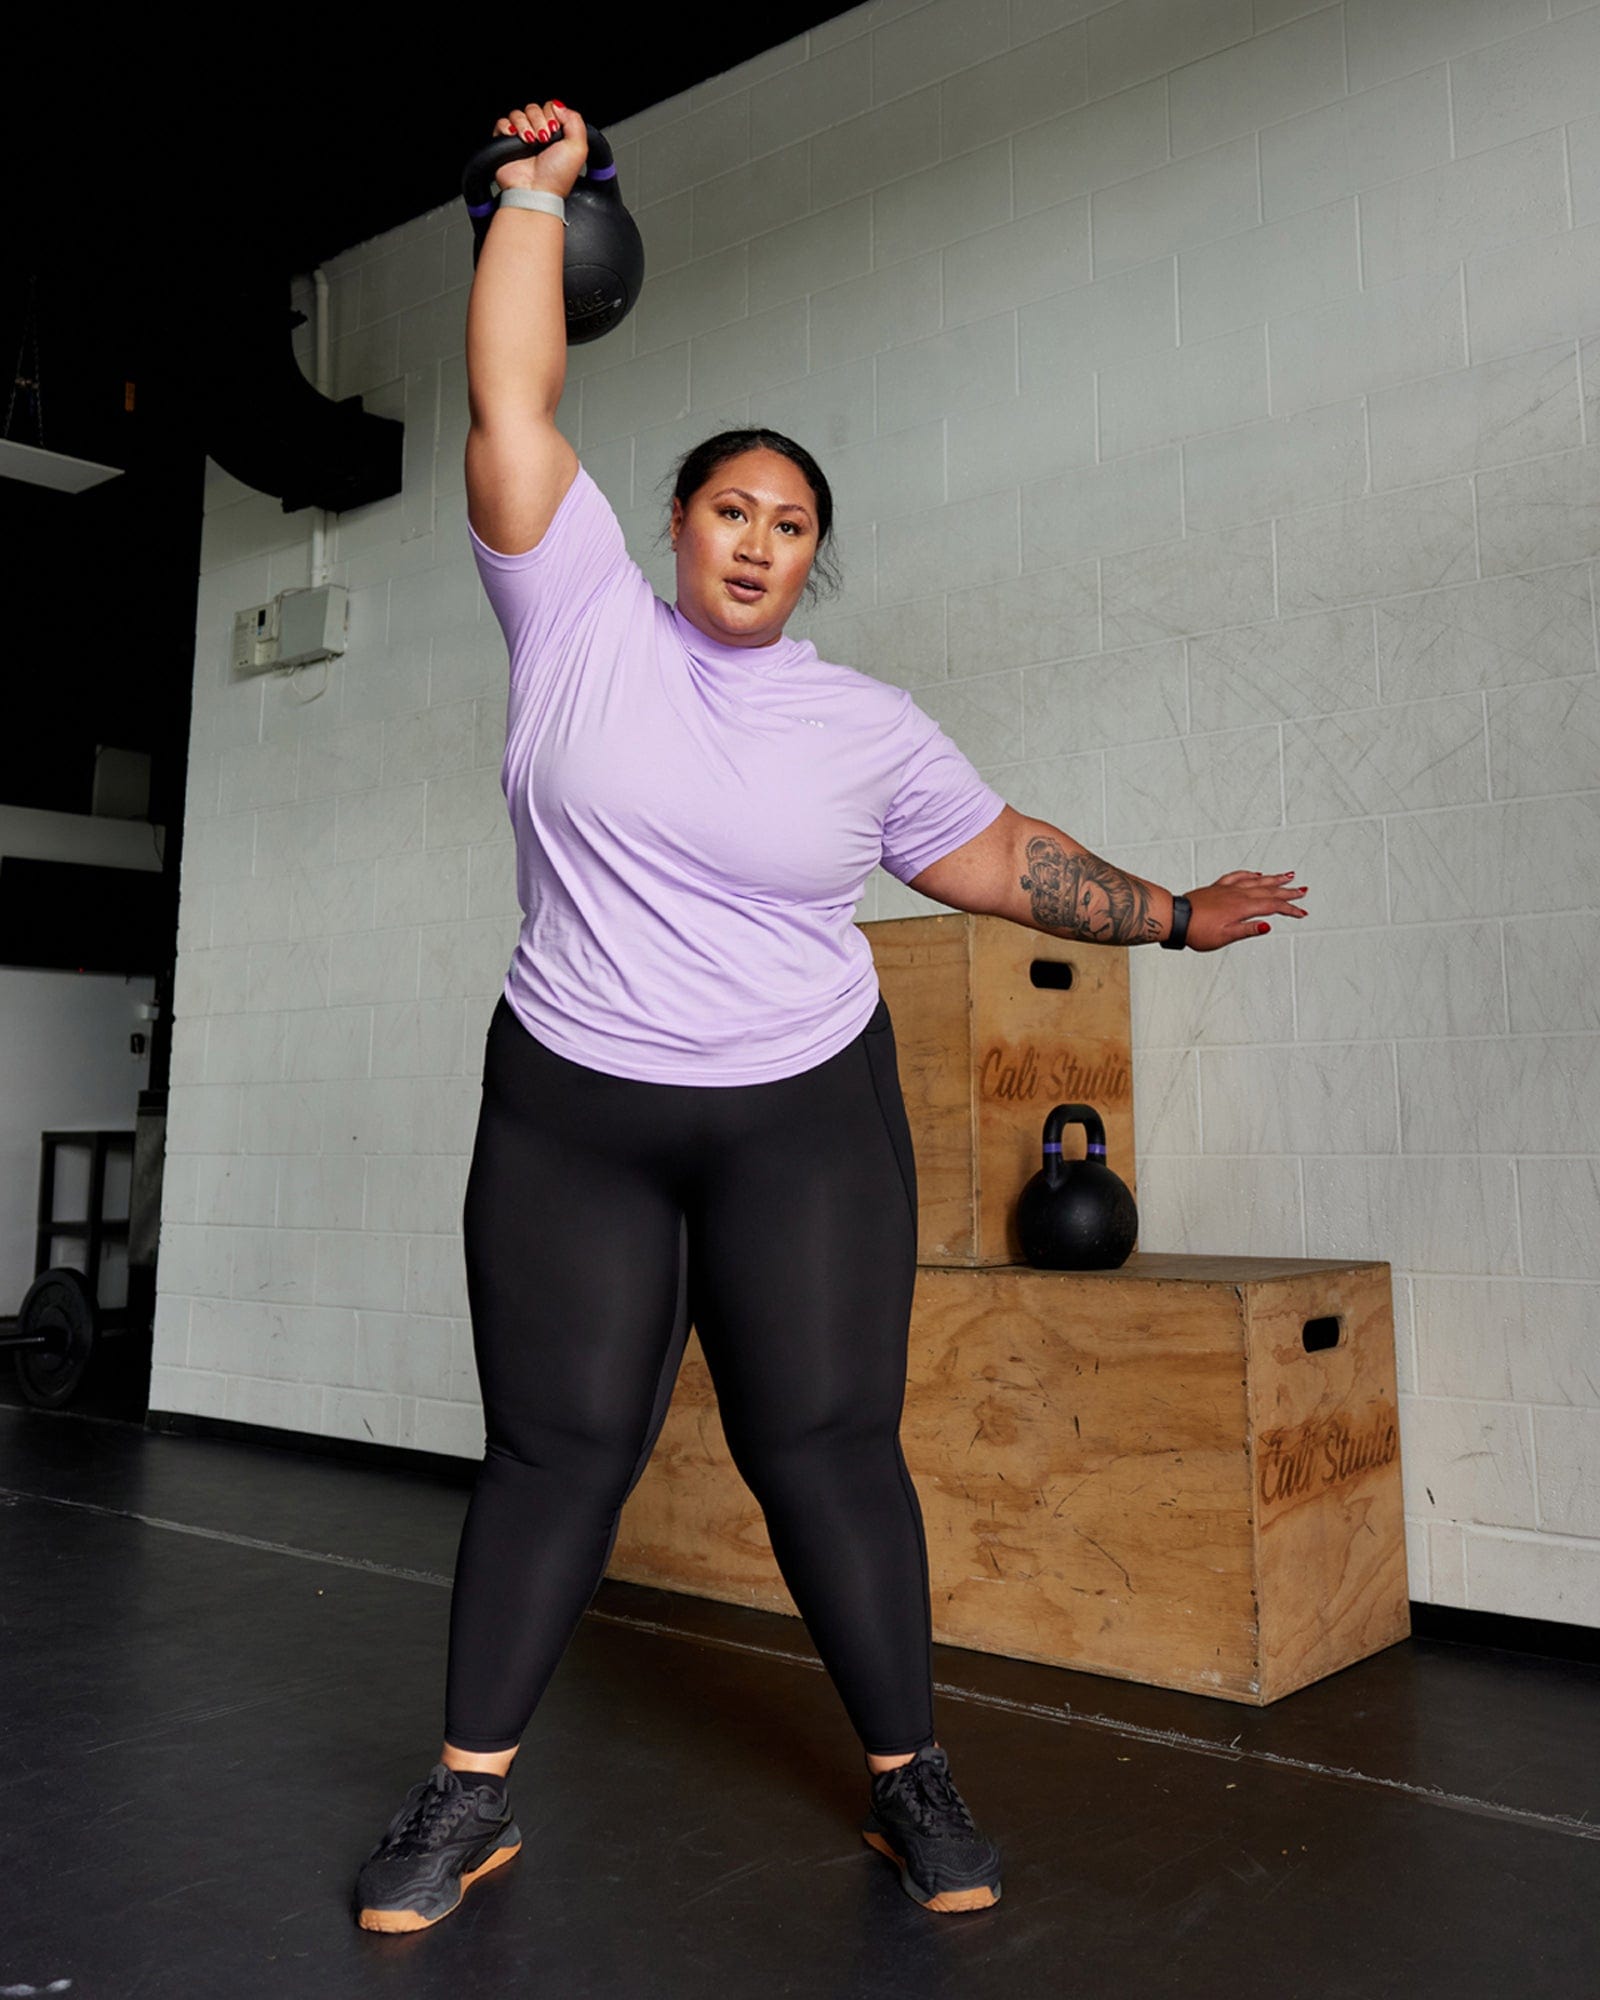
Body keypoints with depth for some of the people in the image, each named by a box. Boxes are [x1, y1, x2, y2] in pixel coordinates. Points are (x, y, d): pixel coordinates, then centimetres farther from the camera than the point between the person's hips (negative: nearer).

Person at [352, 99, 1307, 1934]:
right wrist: (535, 194, 2)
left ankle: (908, 1782, 19)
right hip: (568, 1115, 0)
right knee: (553, 1448, 4)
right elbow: (512, 398, -2)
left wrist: (1170, 917, 12)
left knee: (826, 1447, 2)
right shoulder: (581, 616, 1)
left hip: (805, 1118, 0)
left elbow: (1004, 857, 13)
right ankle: (468, 1797, 18)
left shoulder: (868, 724, 4)